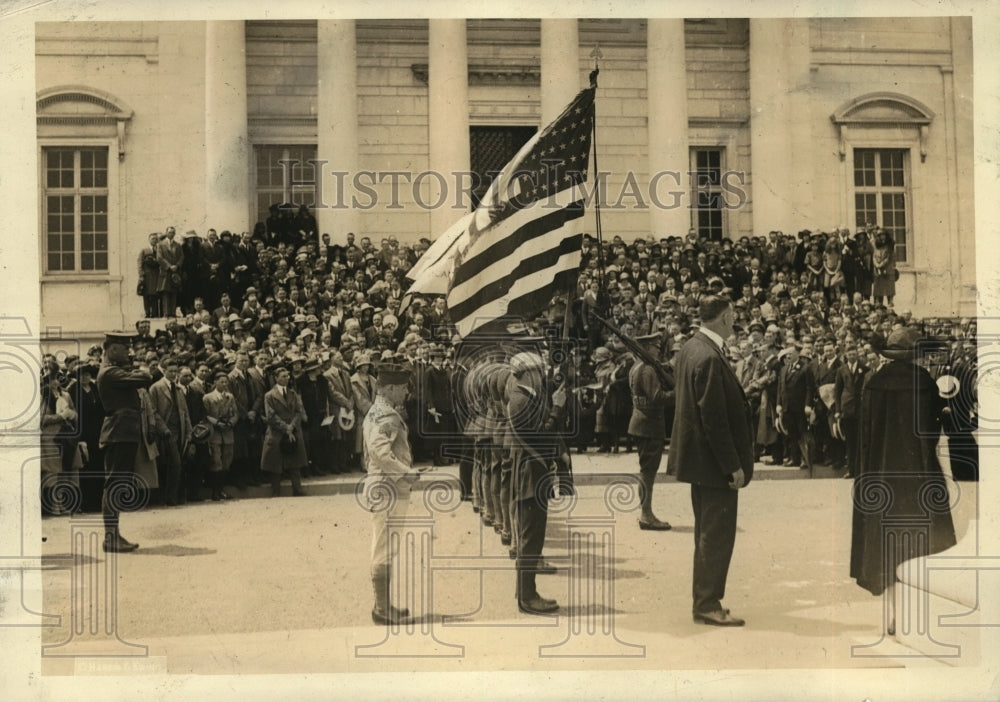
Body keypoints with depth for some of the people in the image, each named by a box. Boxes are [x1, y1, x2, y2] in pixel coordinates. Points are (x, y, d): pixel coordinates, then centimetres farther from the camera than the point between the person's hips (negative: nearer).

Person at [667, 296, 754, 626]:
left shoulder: (690, 348, 7)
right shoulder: (709, 358, -23)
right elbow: (715, 420, -23)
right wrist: (733, 466, -19)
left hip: (698, 458, 10)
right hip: (714, 462, -10)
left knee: (707, 533, 17)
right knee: (718, 535, -1)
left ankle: (704, 600, 26)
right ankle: (708, 604, 8)